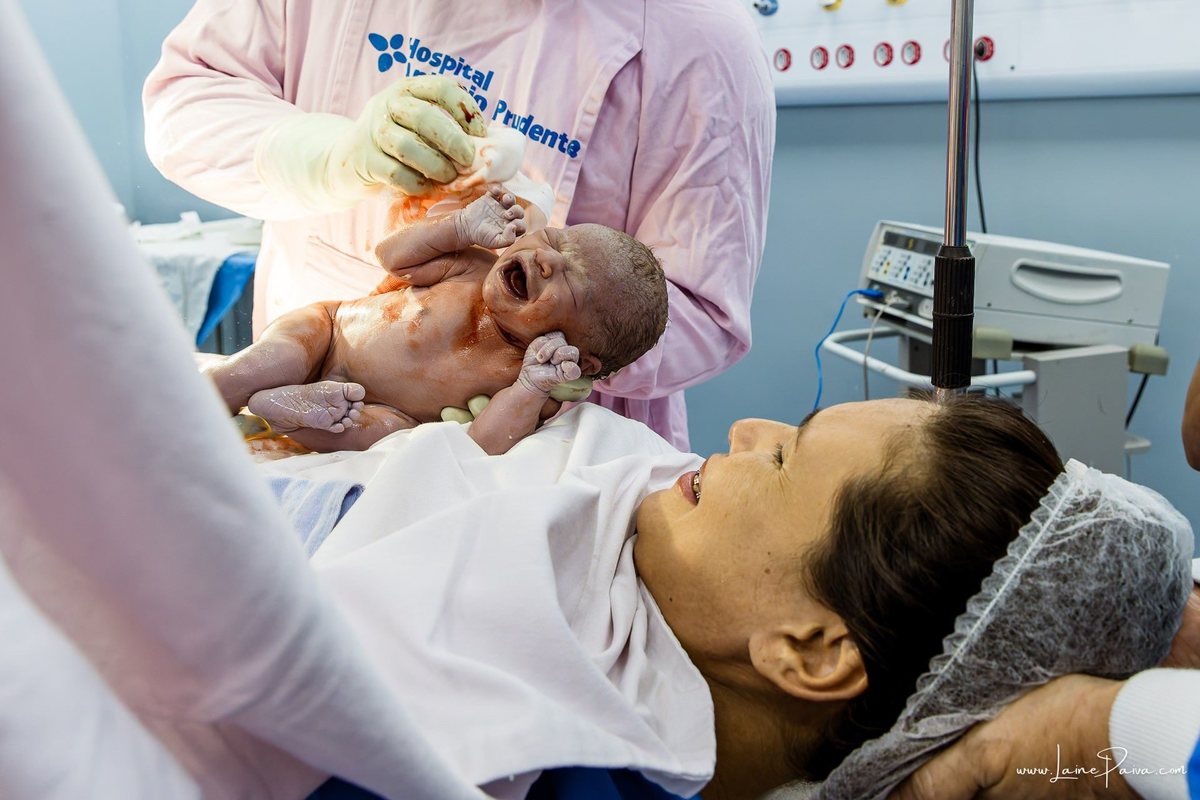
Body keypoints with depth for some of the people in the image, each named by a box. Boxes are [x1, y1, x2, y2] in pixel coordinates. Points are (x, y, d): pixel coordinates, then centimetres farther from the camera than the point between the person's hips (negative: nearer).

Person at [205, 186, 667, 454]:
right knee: (262, 368, -25)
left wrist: (532, 387, -47)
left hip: (364, 406, -1)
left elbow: (481, 447, -34)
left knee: (382, 429, -32)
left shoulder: (523, 378, -23)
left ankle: (266, 403, -23)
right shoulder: (476, 268, -16)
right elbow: (393, 256, -3)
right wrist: (462, 227, -18)